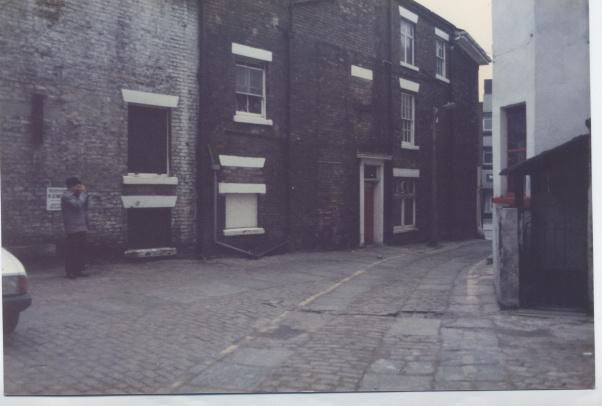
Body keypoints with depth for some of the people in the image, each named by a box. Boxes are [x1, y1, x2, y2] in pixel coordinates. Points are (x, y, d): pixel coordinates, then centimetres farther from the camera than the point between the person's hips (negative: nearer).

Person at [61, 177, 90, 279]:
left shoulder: (76, 195, 17)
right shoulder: (66, 196, -10)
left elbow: (84, 208, 16)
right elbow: (78, 205, -22)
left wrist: (84, 193, 9)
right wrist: (83, 193, -12)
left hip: (81, 227, 9)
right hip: (72, 228, -9)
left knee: (81, 249, 9)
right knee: (71, 250, -4)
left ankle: (79, 269, 16)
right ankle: (69, 271, 2)